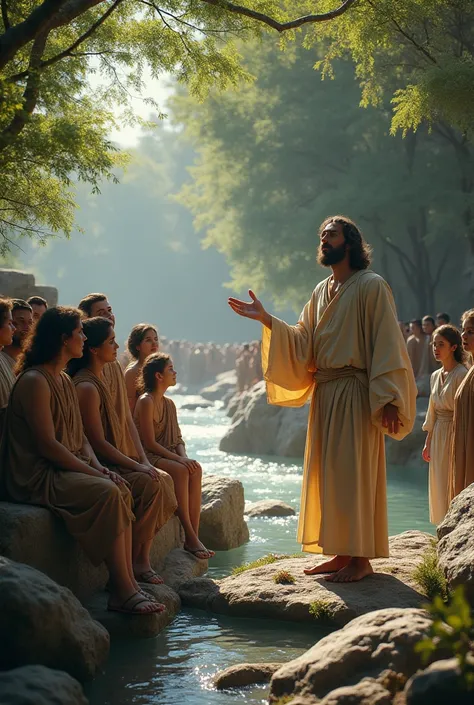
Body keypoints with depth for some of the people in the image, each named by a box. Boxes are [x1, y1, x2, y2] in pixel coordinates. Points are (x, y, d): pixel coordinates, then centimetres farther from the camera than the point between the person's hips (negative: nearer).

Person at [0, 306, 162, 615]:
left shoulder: (65, 381, 18)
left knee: (122, 491, -12)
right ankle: (123, 592, -24)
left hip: (66, 470, 9)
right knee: (107, 493, -27)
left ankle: (127, 585, -16)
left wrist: (100, 467, 1)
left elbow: (79, 435, 18)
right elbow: (47, 444, -19)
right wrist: (91, 472, -17)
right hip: (37, 476, -9)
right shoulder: (34, 382, -14)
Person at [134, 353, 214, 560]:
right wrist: (178, 459, -21)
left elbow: (178, 439, 13)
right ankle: (190, 537, -32)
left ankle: (193, 537, -28)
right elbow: (149, 443, -16)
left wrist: (184, 457, -9)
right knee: (180, 471, -34)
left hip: (167, 456, 7)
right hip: (148, 457, -7)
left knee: (195, 469, -23)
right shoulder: (146, 402, -11)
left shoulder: (169, 404, 16)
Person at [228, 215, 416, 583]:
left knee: (355, 473, -7)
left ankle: (362, 558, -2)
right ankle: (343, 554, 14)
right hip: (324, 393, 8)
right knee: (329, 473, 8)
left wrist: (387, 399, -20)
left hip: (356, 393, -8)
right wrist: (266, 319, -1)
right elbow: (303, 343, 9)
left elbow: (387, 344, -12)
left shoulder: (372, 286, -6)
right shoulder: (321, 292, 16)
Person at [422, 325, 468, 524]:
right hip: (438, 435, 8)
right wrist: (428, 442, 16)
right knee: (439, 486, 10)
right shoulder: (436, 376, 12)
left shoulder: (461, 374, -12)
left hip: (454, 434, -8)